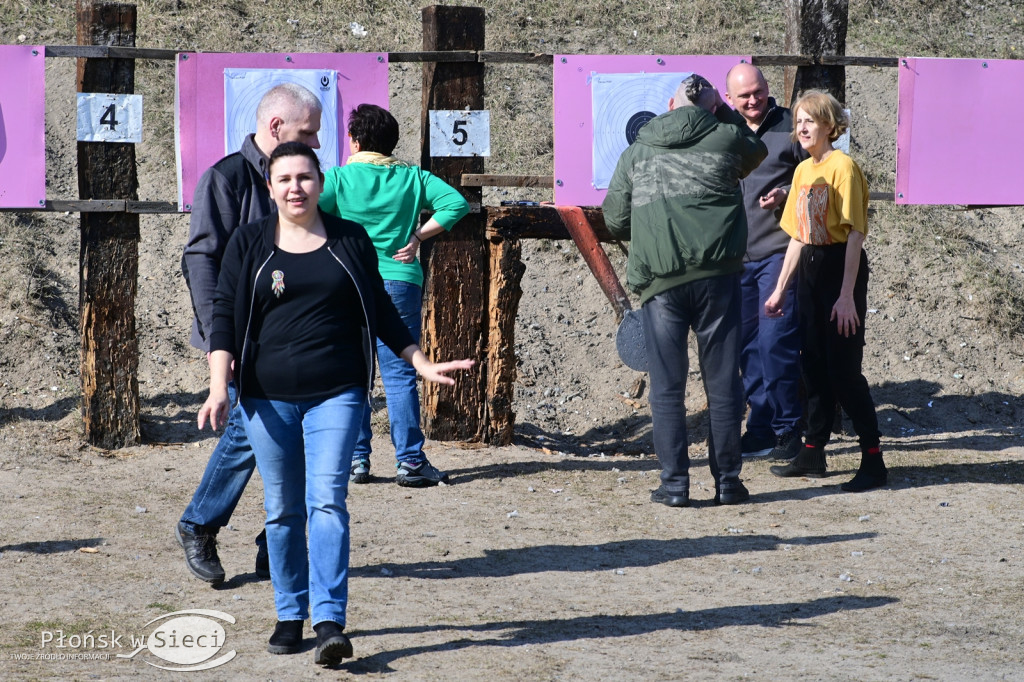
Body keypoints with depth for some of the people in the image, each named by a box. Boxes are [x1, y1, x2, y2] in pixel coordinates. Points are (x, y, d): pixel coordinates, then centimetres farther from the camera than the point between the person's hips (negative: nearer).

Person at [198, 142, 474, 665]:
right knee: (283, 509, 6)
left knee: (327, 501, -12)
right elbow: (224, 317, 1)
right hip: (267, 397, 1)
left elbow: (380, 311, 15)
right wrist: (219, 386, -9)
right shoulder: (249, 244, 5)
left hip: (335, 394, -1)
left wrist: (422, 364, 13)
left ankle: (330, 622, -17)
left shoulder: (350, 241, 7)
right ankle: (290, 615, 19)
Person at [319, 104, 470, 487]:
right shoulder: (413, 178, 5)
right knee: (400, 375, 3)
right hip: (400, 283, 1)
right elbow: (455, 203, -2)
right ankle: (410, 461, 2)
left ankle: (355, 460, 8)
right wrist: (417, 237, 0)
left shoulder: (338, 178, -2)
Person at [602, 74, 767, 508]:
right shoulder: (727, 138, 7)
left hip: (659, 279, 1)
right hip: (717, 274, -1)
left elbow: (615, 220, 11)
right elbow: (756, 151, 30)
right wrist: (725, 112, 35)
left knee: (667, 387, 5)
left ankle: (674, 484, 3)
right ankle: (727, 481, 9)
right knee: (723, 383, 6)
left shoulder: (637, 152, 11)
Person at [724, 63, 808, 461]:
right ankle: (761, 430, 16)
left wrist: (787, 195, -17)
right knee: (749, 346, 8)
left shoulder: (790, 127, -3)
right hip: (738, 256, 6)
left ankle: (788, 430, -1)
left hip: (778, 252, -6)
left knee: (776, 342, -11)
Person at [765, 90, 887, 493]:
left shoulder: (842, 166, -12)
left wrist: (847, 295, -19)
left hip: (841, 267, -8)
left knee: (843, 369, -8)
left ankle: (874, 462, -3)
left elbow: (855, 233, -16)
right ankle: (812, 455, 19)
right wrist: (780, 290, 17)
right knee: (815, 367, 12)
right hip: (810, 268, 8)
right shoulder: (803, 170, 13)